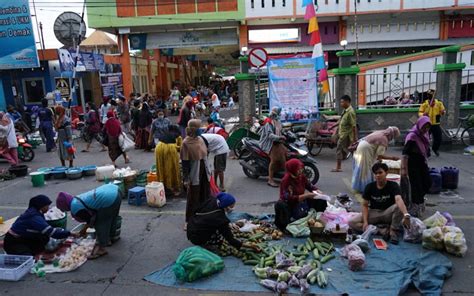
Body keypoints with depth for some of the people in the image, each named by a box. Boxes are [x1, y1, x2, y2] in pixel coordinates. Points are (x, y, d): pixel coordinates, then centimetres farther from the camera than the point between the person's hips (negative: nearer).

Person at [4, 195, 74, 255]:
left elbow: (48, 228, 4)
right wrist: (69, 233, -28)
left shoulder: (33, 212, 0)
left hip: (24, 240, 10)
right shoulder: (34, 218, -28)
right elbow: (51, 232, -33)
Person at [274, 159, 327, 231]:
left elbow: (310, 186, 11)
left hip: (302, 201, 6)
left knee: (322, 201, -5)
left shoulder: (302, 177, -4)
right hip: (290, 205, -6)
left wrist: (318, 191, -11)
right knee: (280, 204, -39)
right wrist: (306, 196, -34)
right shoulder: (286, 180, -23)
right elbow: (290, 199, -30)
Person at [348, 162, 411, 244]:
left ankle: (393, 231, -16)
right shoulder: (369, 187, -7)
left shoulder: (393, 185, -15)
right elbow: (365, 205, -3)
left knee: (399, 206, -36)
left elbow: (398, 200, -35)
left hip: (388, 213, -2)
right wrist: (365, 221, -18)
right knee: (352, 222, -21)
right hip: (373, 213, 2)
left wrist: (406, 214, -55)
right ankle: (381, 231, -23)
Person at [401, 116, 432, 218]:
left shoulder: (424, 134, 2)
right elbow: (405, 153, -25)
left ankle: (419, 200, 35)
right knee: (416, 186, -3)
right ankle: (415, 209, 12)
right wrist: (403, 169, -28)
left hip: (422, 163, 8)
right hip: (413, 164, -8)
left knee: (428, 183, 13)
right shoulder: (412, 136, -22)